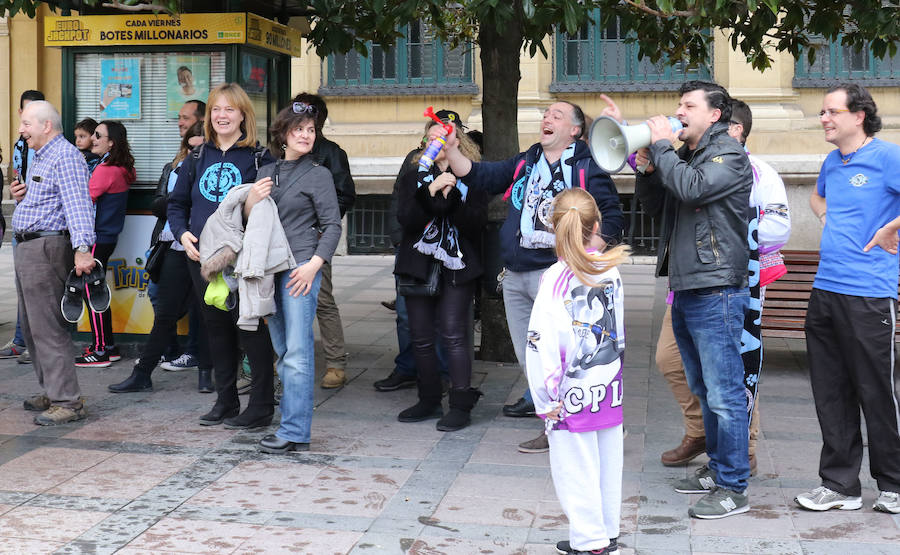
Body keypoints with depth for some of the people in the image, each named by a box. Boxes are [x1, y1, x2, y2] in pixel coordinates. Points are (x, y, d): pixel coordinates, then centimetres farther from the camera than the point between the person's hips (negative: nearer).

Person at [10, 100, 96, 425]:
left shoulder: (65, 156, -13)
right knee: (31, 326, 15)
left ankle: (67, 401, -9)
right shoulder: (39, 158, 20)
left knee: (47, 327, -12)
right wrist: (20, 196, 8)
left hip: (46, 248, -11)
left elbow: (77, 204, -25)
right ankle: (51, 392, 24)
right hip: (25, 248, 11)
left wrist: (82, 248, -37)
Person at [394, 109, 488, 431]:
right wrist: (430, 192, -20)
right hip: (418, 267, 4)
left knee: (454, 335, -10)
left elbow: (476, 223, -8)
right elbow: (406, 219, -5)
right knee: (421, 337, 7)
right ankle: (429, 401, 20)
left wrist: (452, 195, -22)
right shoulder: (415, 176, 11)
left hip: (457, 269, -4)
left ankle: (461, 405, -3)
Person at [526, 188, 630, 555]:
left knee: (577, 470, 8)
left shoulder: (555, 280, -17)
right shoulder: (612, 270, -2)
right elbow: (624, 329, 9)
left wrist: (546, 400, -12)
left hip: (573, 398, -6)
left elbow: (541, 346, -19)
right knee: (608, 463, 18)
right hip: (611, 390, 6)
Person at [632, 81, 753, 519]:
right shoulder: (683, 155, 16)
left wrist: (661, 145, -14)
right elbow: (651, 202, 19)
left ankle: (733, 489, 1)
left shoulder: (729, 154, -9)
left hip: (716, 290, -9)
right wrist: (647, 167, 1)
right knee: (704, 389, 18)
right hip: (685, 289, 9)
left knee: (724, 393, -6)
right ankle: (716, 469, 30)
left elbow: (691, 188, -25)